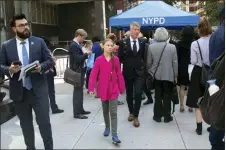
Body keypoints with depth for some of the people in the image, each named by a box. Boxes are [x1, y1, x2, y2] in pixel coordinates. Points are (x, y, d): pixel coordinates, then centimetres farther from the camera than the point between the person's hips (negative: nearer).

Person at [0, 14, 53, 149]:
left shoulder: (39, 42, 3)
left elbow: (50, 60, 3)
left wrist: (41, 67, -17)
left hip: (38, 90, -1)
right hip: (19, 92, 1)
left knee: (44, 122, 1)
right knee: (26, 124, 15)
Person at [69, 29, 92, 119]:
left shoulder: (76, 44, 12)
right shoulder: (73, 45, -18)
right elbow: (78, 59, -25)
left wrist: (85, 55, 2)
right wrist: (86, 54, -14)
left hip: (79, 71, 10)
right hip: (77, 71, -10)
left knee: (80, 91, 16)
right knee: (78, 91, -5)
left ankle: (80, 110, 27)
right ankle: (77, 113, 2)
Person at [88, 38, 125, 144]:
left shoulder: (116, 59, -3)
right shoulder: (99, 60, -5)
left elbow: (119, 74, 0)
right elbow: (93, 74, -9)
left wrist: (122, 88, 3)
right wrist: (91, 88, -16)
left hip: (114, 89, -1)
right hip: (103, 89, 1)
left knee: (113, 112, -3)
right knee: (105, 111, 17)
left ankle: (114, 135, -3)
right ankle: (107, 127, 37)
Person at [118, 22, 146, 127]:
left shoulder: (142, 42, 2)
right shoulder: (123, 42, -4)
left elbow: (144, 56, 9)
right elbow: (120, 57, -1)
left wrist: (145, 68, 4)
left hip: (139, 72, 0)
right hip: (127, 72, 0)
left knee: (138, 93, -10)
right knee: (129, 94, 13)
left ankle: (136, 116, 3)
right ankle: (131, 112, 33)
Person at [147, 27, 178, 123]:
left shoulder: (151, 47, -6)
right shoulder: (172, 47, -7)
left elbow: (149, 62, 0)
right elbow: (175, 63, -4)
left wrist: (150, 72, 16)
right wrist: (175, 75, 6)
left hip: (156, 75, 1)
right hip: (168, 76, -1)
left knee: (158, 96, 10)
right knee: (167, 97, 7)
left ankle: (157, 116, 16)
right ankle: (167, 116, 13)